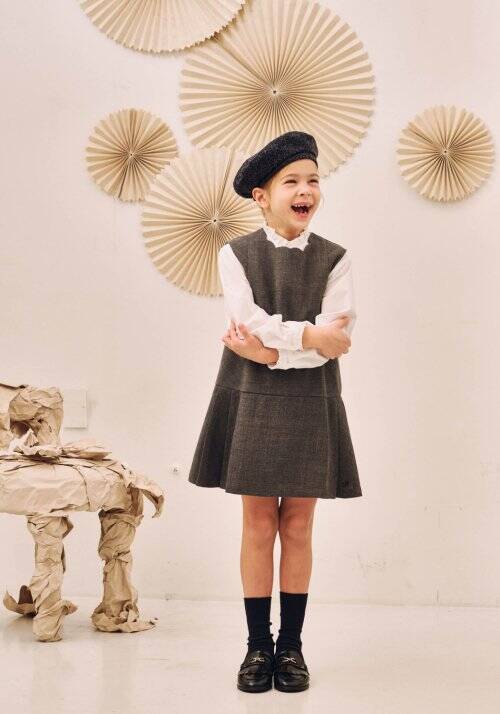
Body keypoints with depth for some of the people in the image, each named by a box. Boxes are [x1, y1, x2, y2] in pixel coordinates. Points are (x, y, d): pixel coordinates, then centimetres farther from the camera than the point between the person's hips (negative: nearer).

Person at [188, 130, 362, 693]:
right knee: (258, 526, 5)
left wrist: (272, 348, -17)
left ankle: (291, 645, 20)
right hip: (253, 401, -1)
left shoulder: (333, 259, 2)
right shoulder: (236, 254, 1)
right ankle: (258, 645, 17)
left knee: (298, 526, 7)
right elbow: (248, 325, -13)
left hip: (310, 404, 1)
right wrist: (307, 334, -16)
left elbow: (335, 342, -9)